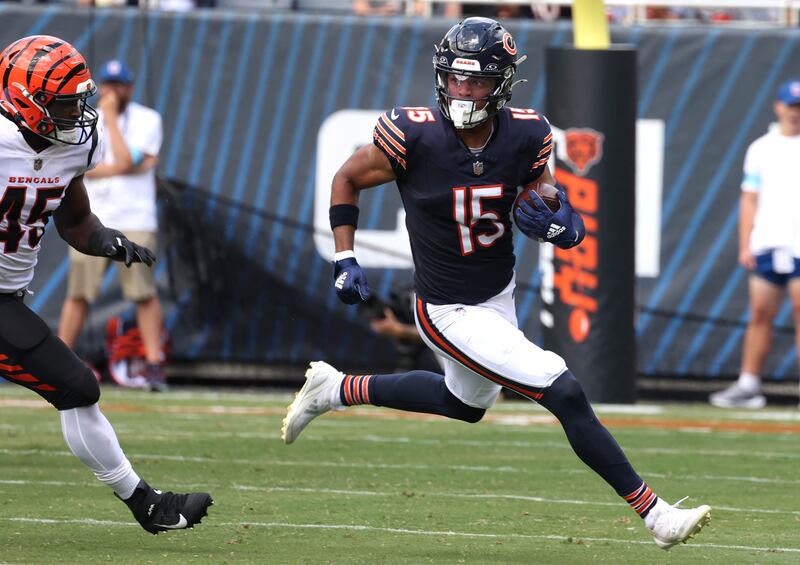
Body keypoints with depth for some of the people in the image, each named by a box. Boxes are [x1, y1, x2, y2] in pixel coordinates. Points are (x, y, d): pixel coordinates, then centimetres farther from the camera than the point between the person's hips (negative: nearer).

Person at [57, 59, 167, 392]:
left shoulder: (147, 120, 1)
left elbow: (125, 160, -13)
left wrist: (111, 116, -9)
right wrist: (125, 167, -16)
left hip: (134, 222, -2)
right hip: (91, 221, 2)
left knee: (144, 293, -8)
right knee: (78, 292, 0)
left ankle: (154, 366, -5)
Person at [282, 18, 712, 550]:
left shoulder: (526, 137, -13)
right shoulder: (413, 135, -24)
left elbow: (571, 226, -2)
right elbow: (347, 179, -6)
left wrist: (561, 224, -25)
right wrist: (345, 261, -10)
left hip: (501, 295, 6)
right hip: (451, 313, -6)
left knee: (466, 403, 32)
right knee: (566, 393, -14)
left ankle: (336, 389, 45)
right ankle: (653, 511, -4)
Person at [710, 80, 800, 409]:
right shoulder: (761, 149, 12)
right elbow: (749, 199, 13)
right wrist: (745, 244, 5)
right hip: (765, 245, 3)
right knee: (760, 314, 3)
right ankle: (748, 385, 6)